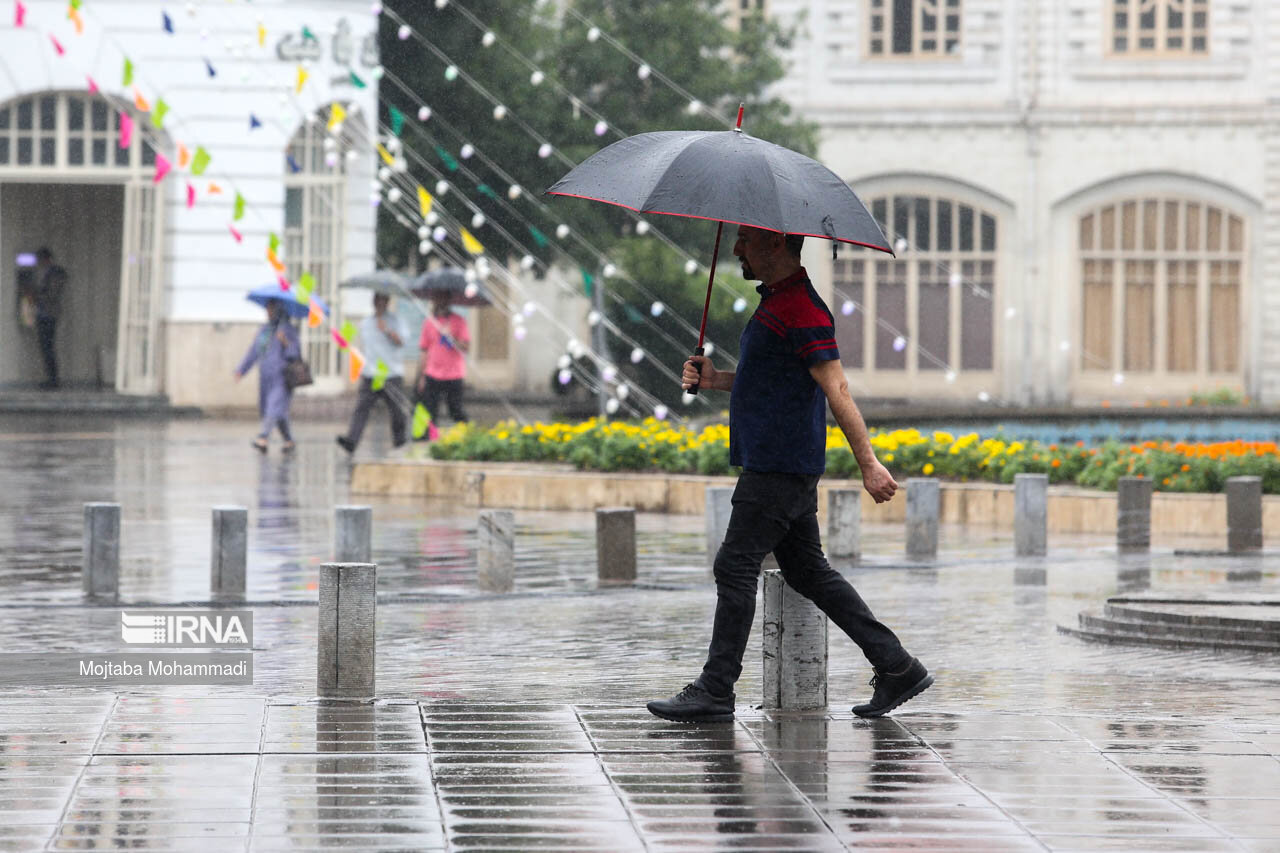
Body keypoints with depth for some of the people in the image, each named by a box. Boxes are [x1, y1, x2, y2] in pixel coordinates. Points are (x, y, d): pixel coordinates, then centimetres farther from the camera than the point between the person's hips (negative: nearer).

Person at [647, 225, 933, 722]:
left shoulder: (802, 309, -16)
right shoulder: (774, 302, 17)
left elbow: (837, 389, -19)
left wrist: (868, 465, -21)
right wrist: (714, 380, 10)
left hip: (780, 470, -11)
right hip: (782, 463, 11)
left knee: (736, 567, -6)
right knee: (808, 572, 12)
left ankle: (715, 691, -2)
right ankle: (897, 668, 12)